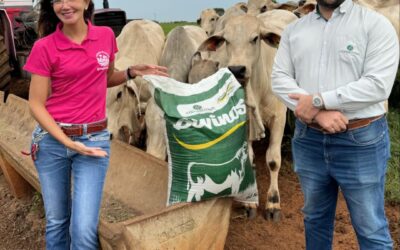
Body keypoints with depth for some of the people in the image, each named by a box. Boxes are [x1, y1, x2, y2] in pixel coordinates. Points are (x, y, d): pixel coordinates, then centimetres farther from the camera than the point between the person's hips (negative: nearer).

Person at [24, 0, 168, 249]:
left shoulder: (106, 35, 1)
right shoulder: (44, 47, -8)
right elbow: (36, 105, -6)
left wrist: (132, 72, 0)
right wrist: (69, 143, -16)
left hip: (95, 138, 1)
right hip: (52, 139, -1)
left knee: (84, 228, -4)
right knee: (56, 221, 13)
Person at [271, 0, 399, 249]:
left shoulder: (376, 24, -6)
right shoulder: (294, 29, 7)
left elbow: (378, 84, -16)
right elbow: (280, 78, -1)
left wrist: (318, 101, -17)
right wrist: (317, 113, -15)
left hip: (361, 141, -4)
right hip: (308, 138, 4)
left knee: (370, 227, 6)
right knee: (316, 216, 22)